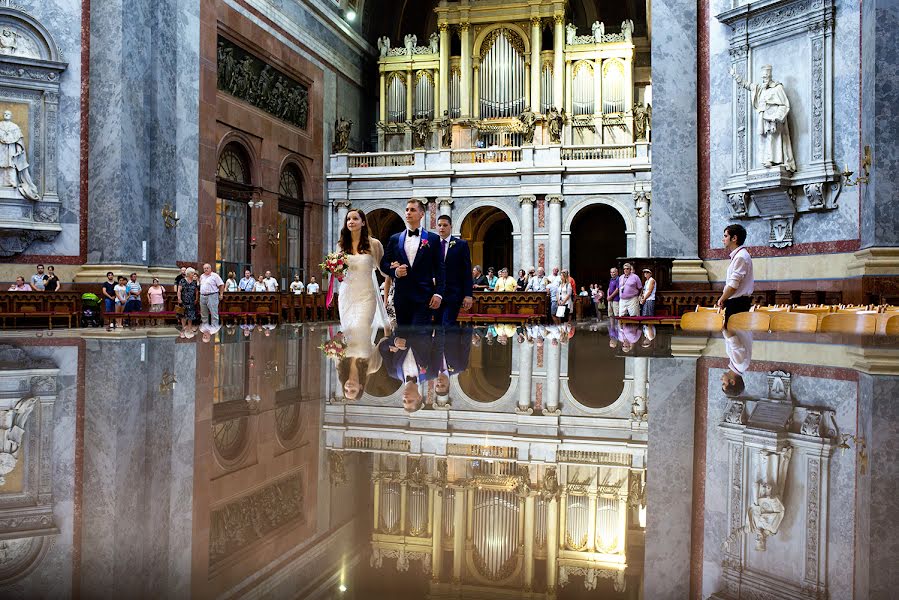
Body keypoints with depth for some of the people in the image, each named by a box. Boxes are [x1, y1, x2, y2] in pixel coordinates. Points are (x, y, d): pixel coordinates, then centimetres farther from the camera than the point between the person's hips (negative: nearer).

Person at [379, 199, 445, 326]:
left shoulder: (433, 239, 4)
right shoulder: (395, 239, 11)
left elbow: (439, 268, 1)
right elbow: (384, 264, 14)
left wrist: (438, 293, -9)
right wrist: (395, 271, -8)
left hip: (424, 297, -3)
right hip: (402, 297, 3)